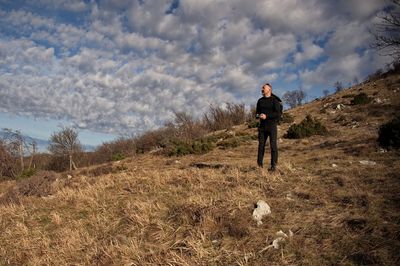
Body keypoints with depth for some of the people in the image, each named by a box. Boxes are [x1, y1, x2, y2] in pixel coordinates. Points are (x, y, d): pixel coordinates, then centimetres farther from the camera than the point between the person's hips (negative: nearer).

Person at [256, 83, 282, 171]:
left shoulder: (275, 100, -6)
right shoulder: (260, 101, 10)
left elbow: (278, 114, -13)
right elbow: (257, 113, 14)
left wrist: (266, 116, -23)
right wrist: (259, 115, -11)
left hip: (272, 125, -4)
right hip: (262, 126, 4)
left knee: (273, 145, -6)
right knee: (261, 145, 3)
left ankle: (273, 166, 0)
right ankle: (259, 165, 11)